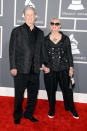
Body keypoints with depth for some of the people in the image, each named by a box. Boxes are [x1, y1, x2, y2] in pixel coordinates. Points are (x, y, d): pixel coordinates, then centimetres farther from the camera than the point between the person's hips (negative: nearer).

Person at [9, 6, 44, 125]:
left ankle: (29, 114, 34)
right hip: (21, 69, -3)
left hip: (35, 70, 4)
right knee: (19, 95, 9)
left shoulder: (40, 32, 11)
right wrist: (13, 67, -10)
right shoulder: (17, 31, -1)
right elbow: (12, 50, -4)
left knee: (33, 94, 13)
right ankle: (17, 116, 30)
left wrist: (41, 64, 9)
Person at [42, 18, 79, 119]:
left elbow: (69, 54, 5)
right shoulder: (45, 39, 4)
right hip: (49, 70, 1)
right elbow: (42, 54, 6)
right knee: (50, 91, 10)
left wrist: (71, 68, 3)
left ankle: (72, 109, 29)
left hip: (64, 70, 0)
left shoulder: (65, 39, 3)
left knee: (67, 90, 6)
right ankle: (52, 110, 31)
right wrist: (43, 65, -9)